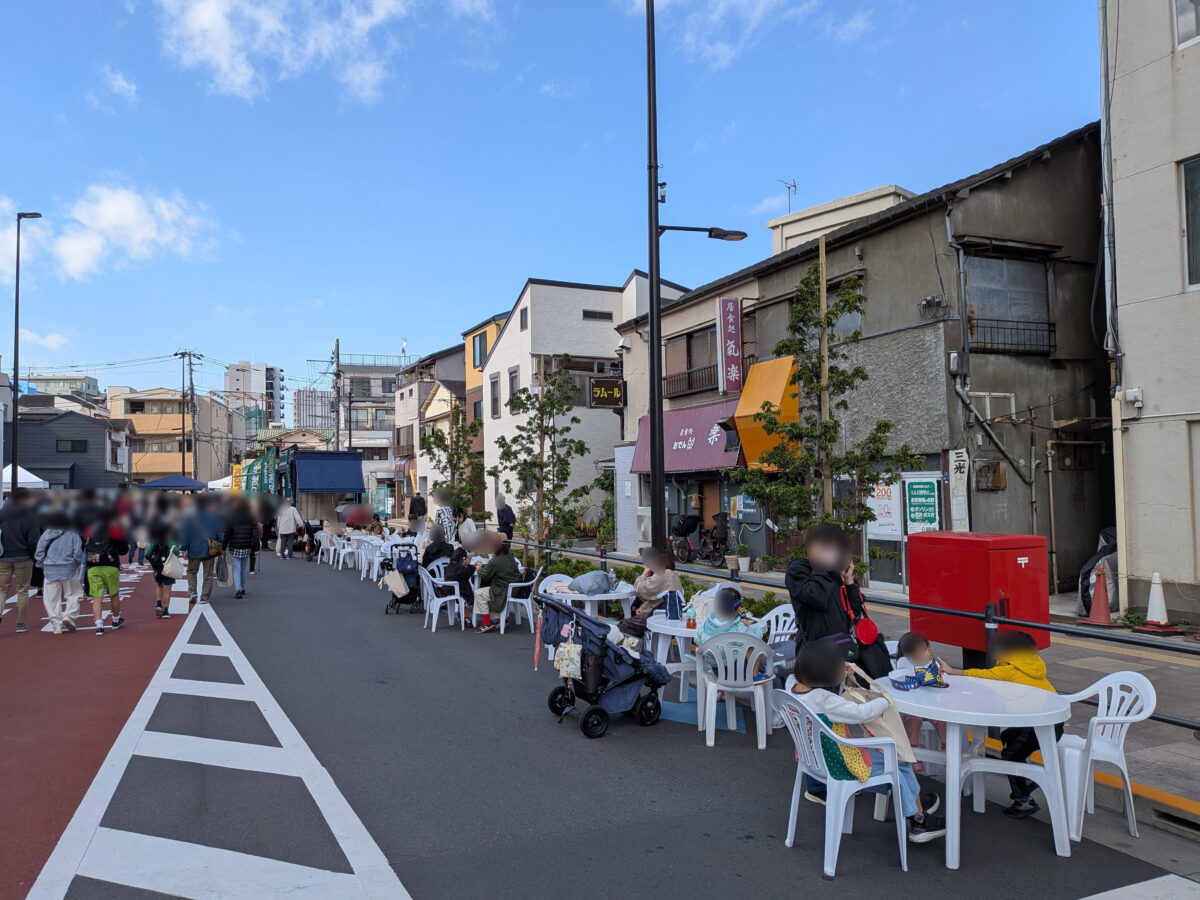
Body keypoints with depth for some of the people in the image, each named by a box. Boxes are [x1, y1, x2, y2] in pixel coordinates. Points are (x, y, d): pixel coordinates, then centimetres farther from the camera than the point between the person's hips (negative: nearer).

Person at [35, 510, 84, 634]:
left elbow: (38, 555, 3)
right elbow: (78, 554, -8)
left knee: (52, 599, 7)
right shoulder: (72, 535, -4)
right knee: (73, 594, 12)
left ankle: (57, 625, 6)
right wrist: (76, 564, 11)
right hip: (69, 570, -2)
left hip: (50, 571, 2)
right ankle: (69, 615, -7)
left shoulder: (45, 535, 3)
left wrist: (45, 567, 16)